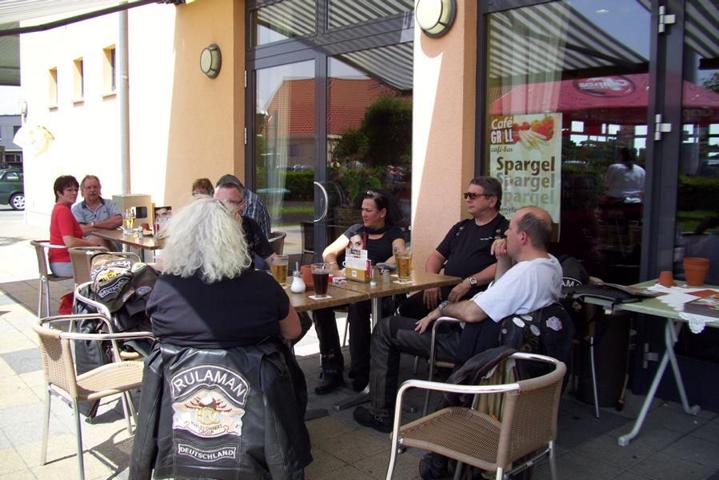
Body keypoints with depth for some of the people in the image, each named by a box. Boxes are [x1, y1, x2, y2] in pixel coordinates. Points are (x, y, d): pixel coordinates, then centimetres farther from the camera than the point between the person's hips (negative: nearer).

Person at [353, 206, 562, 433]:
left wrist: (441, 309, -10)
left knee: (386, 329, -1)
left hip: (475, 346, -10)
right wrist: (503, 260, 0)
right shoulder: (551, 264, 2)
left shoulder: (526, 273, -30)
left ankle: (380, 413, 10)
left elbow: (472, 313, -29)